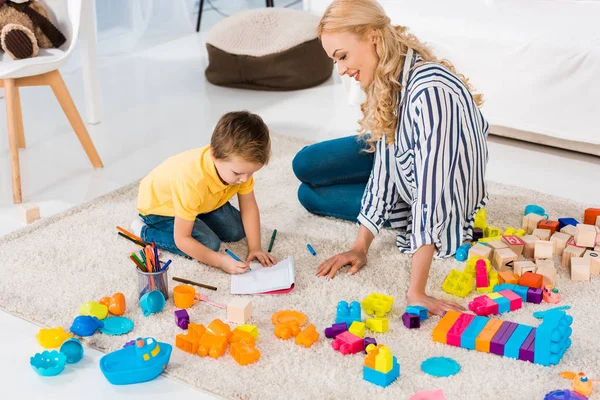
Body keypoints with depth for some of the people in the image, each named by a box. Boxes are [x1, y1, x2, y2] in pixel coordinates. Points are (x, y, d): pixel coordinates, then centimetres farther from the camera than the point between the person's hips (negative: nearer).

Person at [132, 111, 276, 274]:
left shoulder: (240, 163, -27)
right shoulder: (192, 181, -44)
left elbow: (249, 207, -12)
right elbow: (182, 239, -35)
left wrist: (255, 247, -18)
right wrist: (220, 261, -37)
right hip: (159, 205, -6)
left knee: (237, 232, 0)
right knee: (209, 243, -21)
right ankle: (144, 231, -5)